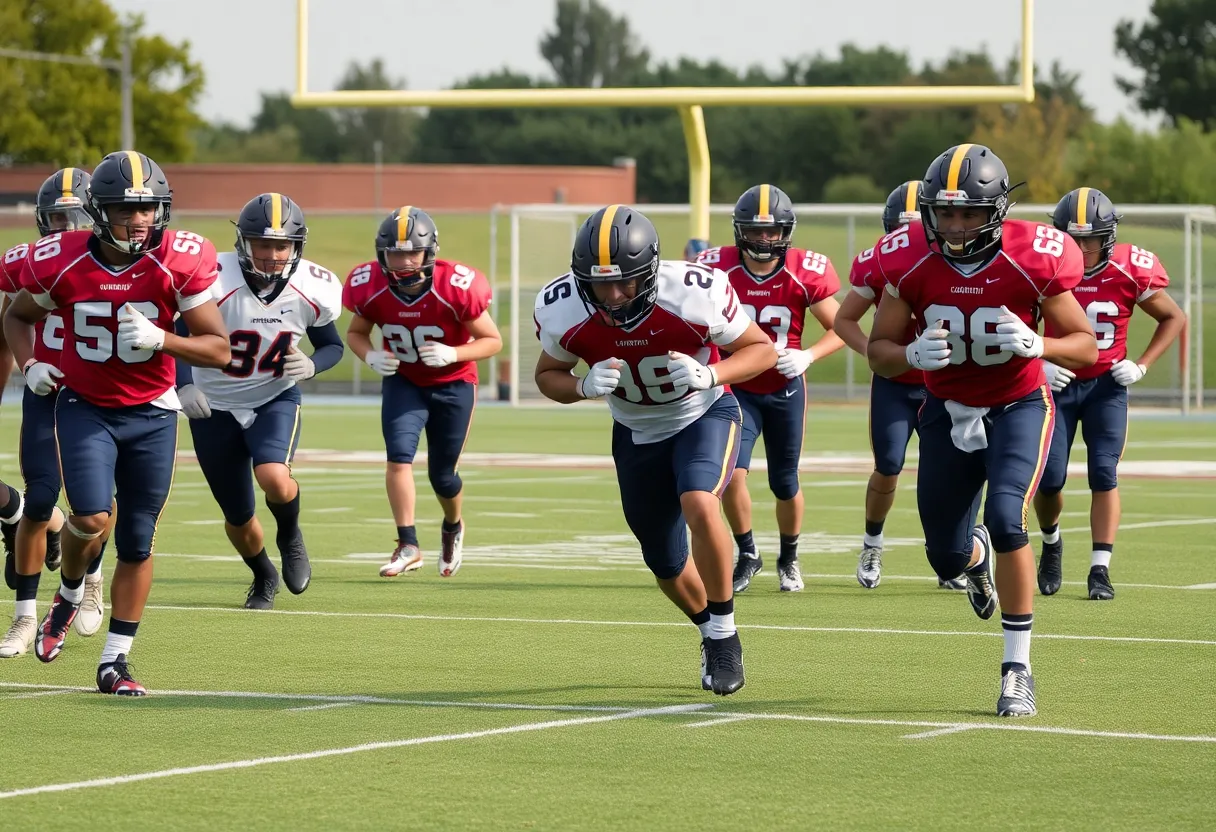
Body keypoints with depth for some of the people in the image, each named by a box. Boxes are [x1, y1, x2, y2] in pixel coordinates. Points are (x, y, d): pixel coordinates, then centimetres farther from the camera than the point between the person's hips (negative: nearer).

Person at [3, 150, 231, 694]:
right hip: (84, 405, -1)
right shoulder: (60, 262, -13)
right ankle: (69, 594, 14)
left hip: (151, 413, 1)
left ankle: (115, 663, 15)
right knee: (92, 518, -20)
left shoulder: (179, 263, -16)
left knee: (137, 542, 3)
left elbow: (219, 348, -11)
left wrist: (160, 339, -28)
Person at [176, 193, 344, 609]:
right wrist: (184, 385, -34)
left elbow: (332, 345, 3)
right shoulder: (217, 281, -25)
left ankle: (290, 536, 5)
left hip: (275, 399, 0)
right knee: (238, 519, 8)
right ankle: (263, 576, 42)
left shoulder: (311, 291, -15)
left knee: (274, 478, -30)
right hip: (215, 406, 0)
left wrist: (312, 365, -19)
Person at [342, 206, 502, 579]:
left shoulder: (456, 287, -27)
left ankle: (453, 528, 40)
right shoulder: (370, 288, -19)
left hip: (452, 384, -2)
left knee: (442, 476, 7)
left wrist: (453, 354, -32)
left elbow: (492, 340, -15)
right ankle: (408, 546, -15)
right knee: (399, 456, -21)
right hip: (403, 382, 2)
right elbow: (355, 332, 2)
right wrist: (370, 356, -20)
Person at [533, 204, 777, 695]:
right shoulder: (562, 310, -23)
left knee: (699, 507, -32)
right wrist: (584, 387, -27)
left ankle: (724, 634, -13)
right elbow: (548, 374, -4)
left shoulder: (696, 293, -31)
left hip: (704, 415, -3)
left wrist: (711, 375, -35)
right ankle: (710, 632, 44)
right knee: (667, 566, 12)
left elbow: (762, 350, -16)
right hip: (638, 434, 3)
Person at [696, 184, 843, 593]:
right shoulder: (718, 268, -13)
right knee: (732, 473, -17)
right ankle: (747, 555, 7)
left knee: (785, 484, 9)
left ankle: (788, 559, 35)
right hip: (737, 388, 0)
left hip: (784, 389, 0)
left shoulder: (805, 273, -14)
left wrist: (806, 356, -22)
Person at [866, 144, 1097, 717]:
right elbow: (879, 351, -5)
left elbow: (1086, 346, -11)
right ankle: (978, 556, 49)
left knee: (1005, 519, -27)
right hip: (947, 411, 3)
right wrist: (913, 355, -28)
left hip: (1018, 407, -3)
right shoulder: (912, 262, -15)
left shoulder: (1031, 261, -20)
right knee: (946, 559, 6)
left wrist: (1037, 345, -31)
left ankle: (1018, 668, -13)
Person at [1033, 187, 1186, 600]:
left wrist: (1141, 366, -6)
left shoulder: (1130, 271, -14)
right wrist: (1038, 364, -13)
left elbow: (1174, 318, 2)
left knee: (1104, 473, -9)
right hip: (1058, 381, 1)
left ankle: (1100, 569, -5)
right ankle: (1051, 543, 27)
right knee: (1049, 477, -4)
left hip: (1106, 384, 0)